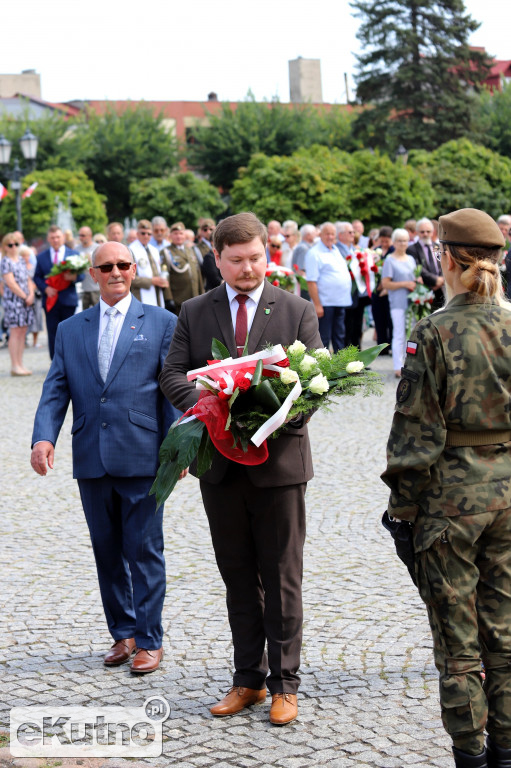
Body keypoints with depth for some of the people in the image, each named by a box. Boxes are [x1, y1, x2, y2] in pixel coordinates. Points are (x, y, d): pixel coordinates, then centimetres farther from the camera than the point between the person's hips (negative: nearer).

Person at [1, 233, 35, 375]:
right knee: (15, 332, -7)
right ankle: (15, 366, -4)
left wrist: (31, 294, -2)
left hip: (26, 299, 7)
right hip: (13, 299, -7)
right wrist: (24, 296, -11)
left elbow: (28, 279, 14)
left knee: (23, 332, 6)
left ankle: (20, 364, 10)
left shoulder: (21, 260, 15)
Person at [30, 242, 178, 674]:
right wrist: (44, 437, -10)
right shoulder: (70, 330, 14)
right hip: (91, 460, 4)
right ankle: (123, 633, 24)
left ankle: (149, 640, 10)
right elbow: (55, 391, 6)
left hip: (142, 459, -3)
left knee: (144, 551, 0)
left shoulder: (162, 323, 5)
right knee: (107, 552, 11)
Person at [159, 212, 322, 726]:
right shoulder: (194, 312, 7)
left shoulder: (297, 311, 2)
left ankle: (284, 684, 13)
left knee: (282, 577, 3)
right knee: (238, 576, 11)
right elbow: (172, 376, 1)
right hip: (221, 464, 2)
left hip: (279, 458, -2)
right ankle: (248, 680, 21)